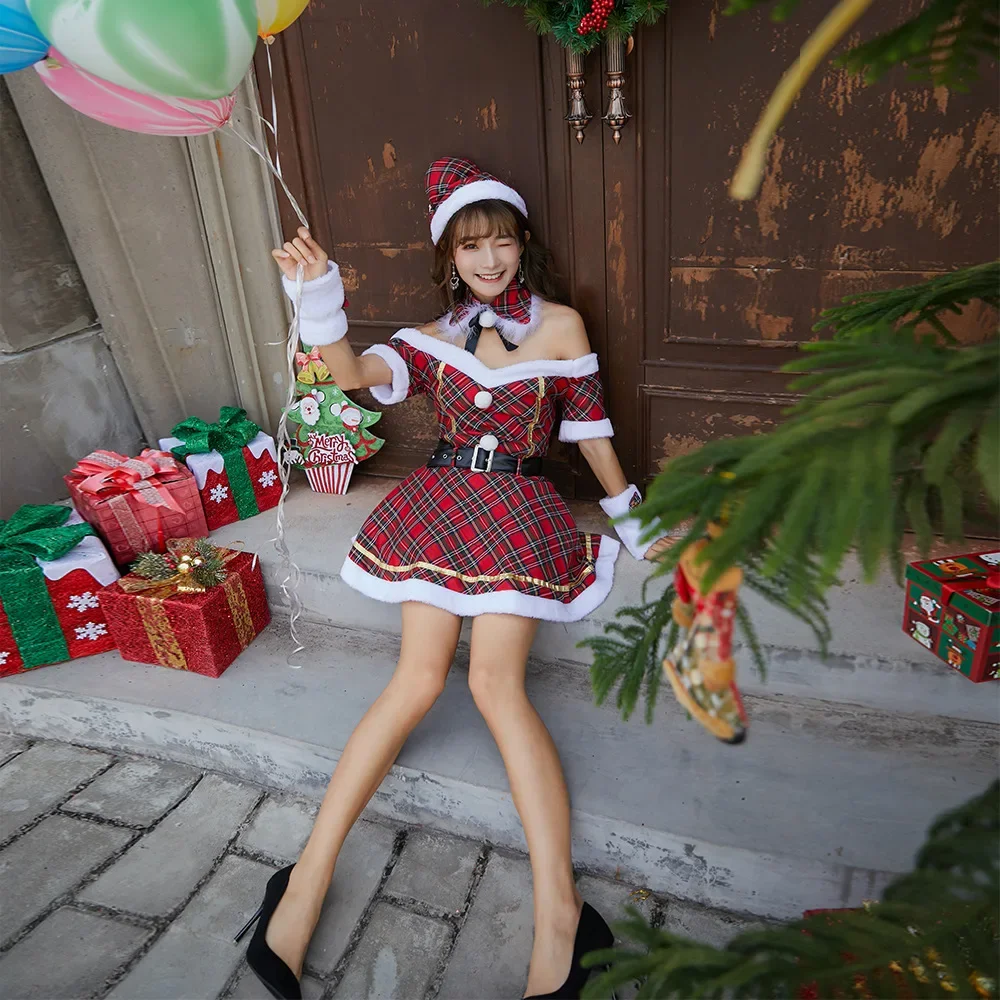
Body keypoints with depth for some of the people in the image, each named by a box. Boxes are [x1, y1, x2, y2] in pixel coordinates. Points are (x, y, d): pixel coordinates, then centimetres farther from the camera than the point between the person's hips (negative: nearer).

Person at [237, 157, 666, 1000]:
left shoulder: (560, 324, 8)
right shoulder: (434, 338, 12)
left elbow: (591, 426, 12)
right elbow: (354, 375, -5)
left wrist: (629, 515, 15)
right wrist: (319, 304, -22)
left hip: (520, 515, -1)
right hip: (440, 506, 2)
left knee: (496, 681, -18)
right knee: (419, 679, -13)